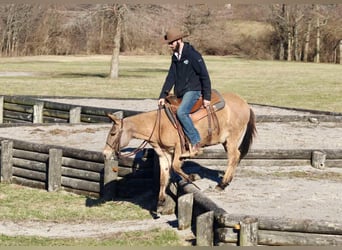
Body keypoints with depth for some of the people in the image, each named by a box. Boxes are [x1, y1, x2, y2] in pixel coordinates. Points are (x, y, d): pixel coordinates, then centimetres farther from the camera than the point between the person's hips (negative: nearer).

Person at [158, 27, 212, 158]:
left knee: (181, 112, -30)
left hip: (192, 91, -9)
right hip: (180, 93, 9)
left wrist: (207, 97, -16)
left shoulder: (193, 55, -13)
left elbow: (205, 76, -13)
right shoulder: (175, 56, 11)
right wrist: (163, 96, 2)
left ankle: (196, 144, -24)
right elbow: (171, 77, 11)